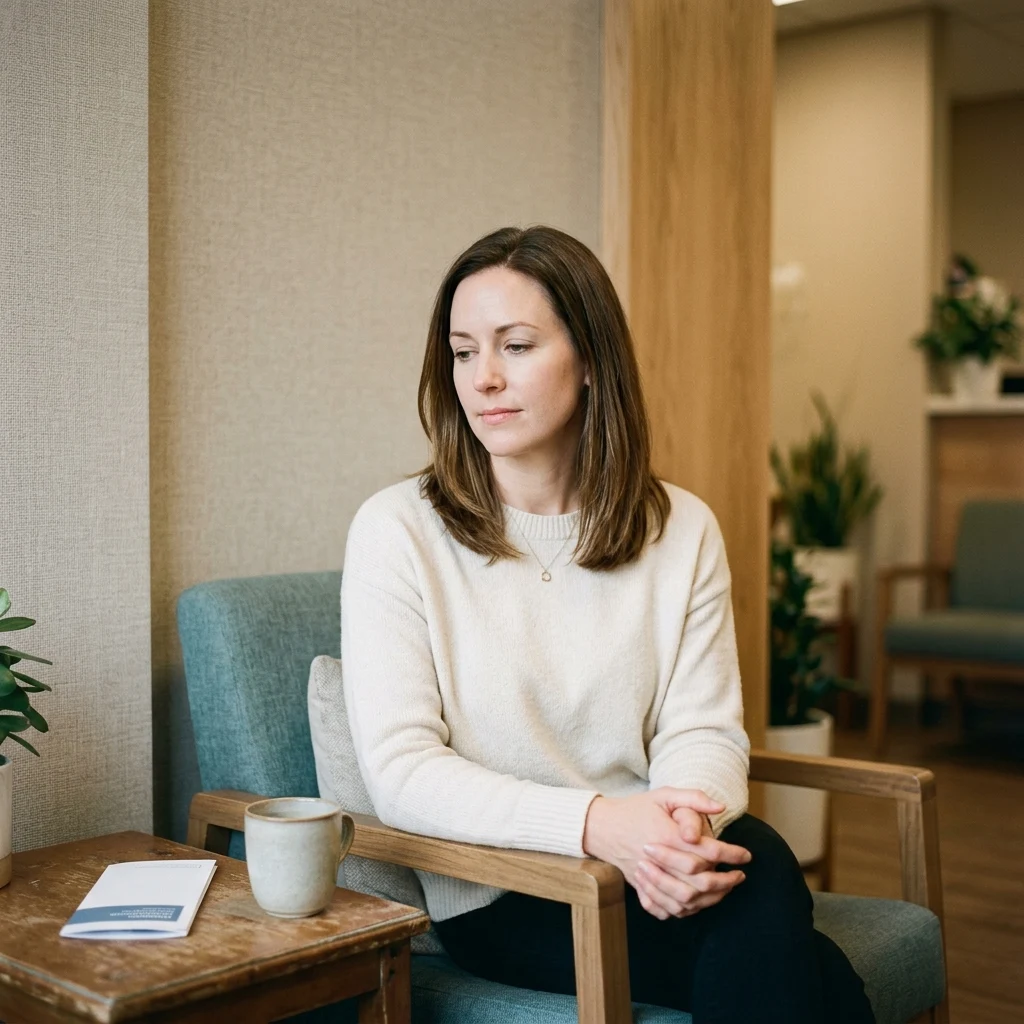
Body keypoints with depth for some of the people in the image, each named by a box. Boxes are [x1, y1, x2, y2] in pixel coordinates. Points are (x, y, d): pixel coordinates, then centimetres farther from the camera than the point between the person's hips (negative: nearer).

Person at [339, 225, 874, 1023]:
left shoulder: (682, 530, 7)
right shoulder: (397, 531, -5)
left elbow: (705, 731, 2)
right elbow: (400, 770, -11)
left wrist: (688, 819, -22)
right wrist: (595, 823, -25)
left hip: (646, 869, 4)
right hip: (496, 898, -4)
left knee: (752, 855, -31)